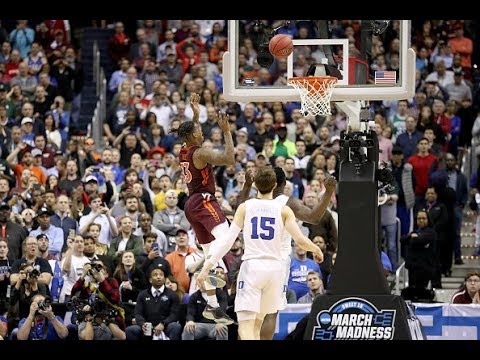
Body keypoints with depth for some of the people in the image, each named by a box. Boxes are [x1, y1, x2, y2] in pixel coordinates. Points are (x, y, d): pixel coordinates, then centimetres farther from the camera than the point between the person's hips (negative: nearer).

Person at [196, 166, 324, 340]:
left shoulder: (245, 207, 1)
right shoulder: (284, 210, 2)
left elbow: (227, 240, -3)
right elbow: (300, 240, -5)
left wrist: (207, 267, 0)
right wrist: (316, 250, 17)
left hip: (251, 267, -2)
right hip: (274, 267, 2)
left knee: (245, 326, -8)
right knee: (256, 323, 18)